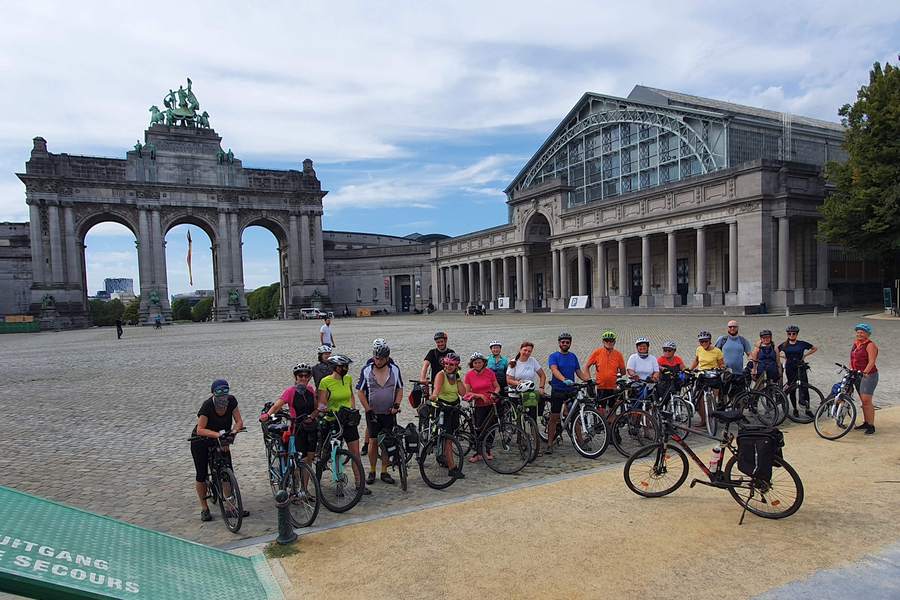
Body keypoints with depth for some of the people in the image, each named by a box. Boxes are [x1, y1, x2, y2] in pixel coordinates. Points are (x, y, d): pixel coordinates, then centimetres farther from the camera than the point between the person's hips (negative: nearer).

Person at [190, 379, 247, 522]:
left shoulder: (231, 401, -17)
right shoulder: (207, 405, -28)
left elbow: (239, 421, -14)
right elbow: (200, 429, -30)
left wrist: (234, 431, -34)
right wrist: (218, 434, -44)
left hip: (220, 441, 3)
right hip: (201, 442, -3)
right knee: (201, 475, -1)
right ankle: (204, 508, 16)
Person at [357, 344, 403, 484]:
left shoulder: (395, 370, -1)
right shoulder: (366, 370, -5)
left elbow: (400, 389, 8)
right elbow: (360, 392, -3)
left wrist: (396, 405, -6)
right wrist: (369, 410, -8)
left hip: (389, 413, 1)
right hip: (373, 413, -1)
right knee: (373, 441, 2)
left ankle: (384, 471, 16)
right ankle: (372, 471, 16)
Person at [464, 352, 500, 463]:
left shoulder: (489, 372, -3)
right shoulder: (469, 375, -4)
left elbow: (497, 386, 2)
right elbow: (467, 392, -5)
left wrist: (494, 394, -18)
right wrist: (480, 395, -17)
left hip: (492, 403, 1)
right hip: (479, 405, 0)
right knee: (479, 428, -3)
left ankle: (487, 451, 22)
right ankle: (478, 452, 8)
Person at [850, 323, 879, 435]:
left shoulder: (870, 345, -11)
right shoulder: (855, 344, 13)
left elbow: (871, 361, -20)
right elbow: (852, 359, 21)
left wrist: (865, 372, -31)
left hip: (868, 375, -8)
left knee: (867, 401, -10)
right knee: (863, 401, 13)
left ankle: (871, 426, -5)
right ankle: (866, 422, 21)